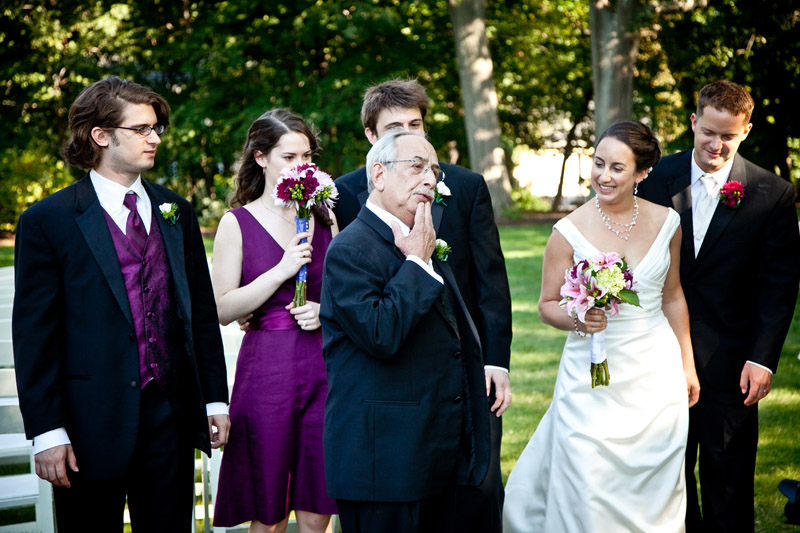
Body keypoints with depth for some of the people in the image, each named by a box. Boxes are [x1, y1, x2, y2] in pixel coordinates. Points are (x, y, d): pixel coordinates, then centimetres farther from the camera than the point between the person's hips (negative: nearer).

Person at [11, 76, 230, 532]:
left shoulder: (176, 211, 10)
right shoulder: (47, 221, -5)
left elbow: (203, 311, 14)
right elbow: (34, 335, -7)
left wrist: (216, 397, 10)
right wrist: (46, 432, -11)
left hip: (171, 417, 4)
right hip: (92, 424, -4)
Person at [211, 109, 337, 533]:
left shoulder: (324, 220, 10)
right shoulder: (237, 223, 1)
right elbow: (222, 309, -6)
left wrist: (326, 311, -2)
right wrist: (282, 271, -14)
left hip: (323, 368, 3)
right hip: (266, 371, -3)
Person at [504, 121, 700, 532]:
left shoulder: (666, 223, 0)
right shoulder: (570, 231, -10)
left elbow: (673, 297, 11)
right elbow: (547, 305, -1)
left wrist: (687, 365, 13)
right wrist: (578, 319, -22)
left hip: (657, 374, 3)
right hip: (593, 375, -3)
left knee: (656, 489, 11)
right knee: (590, 493, -2)